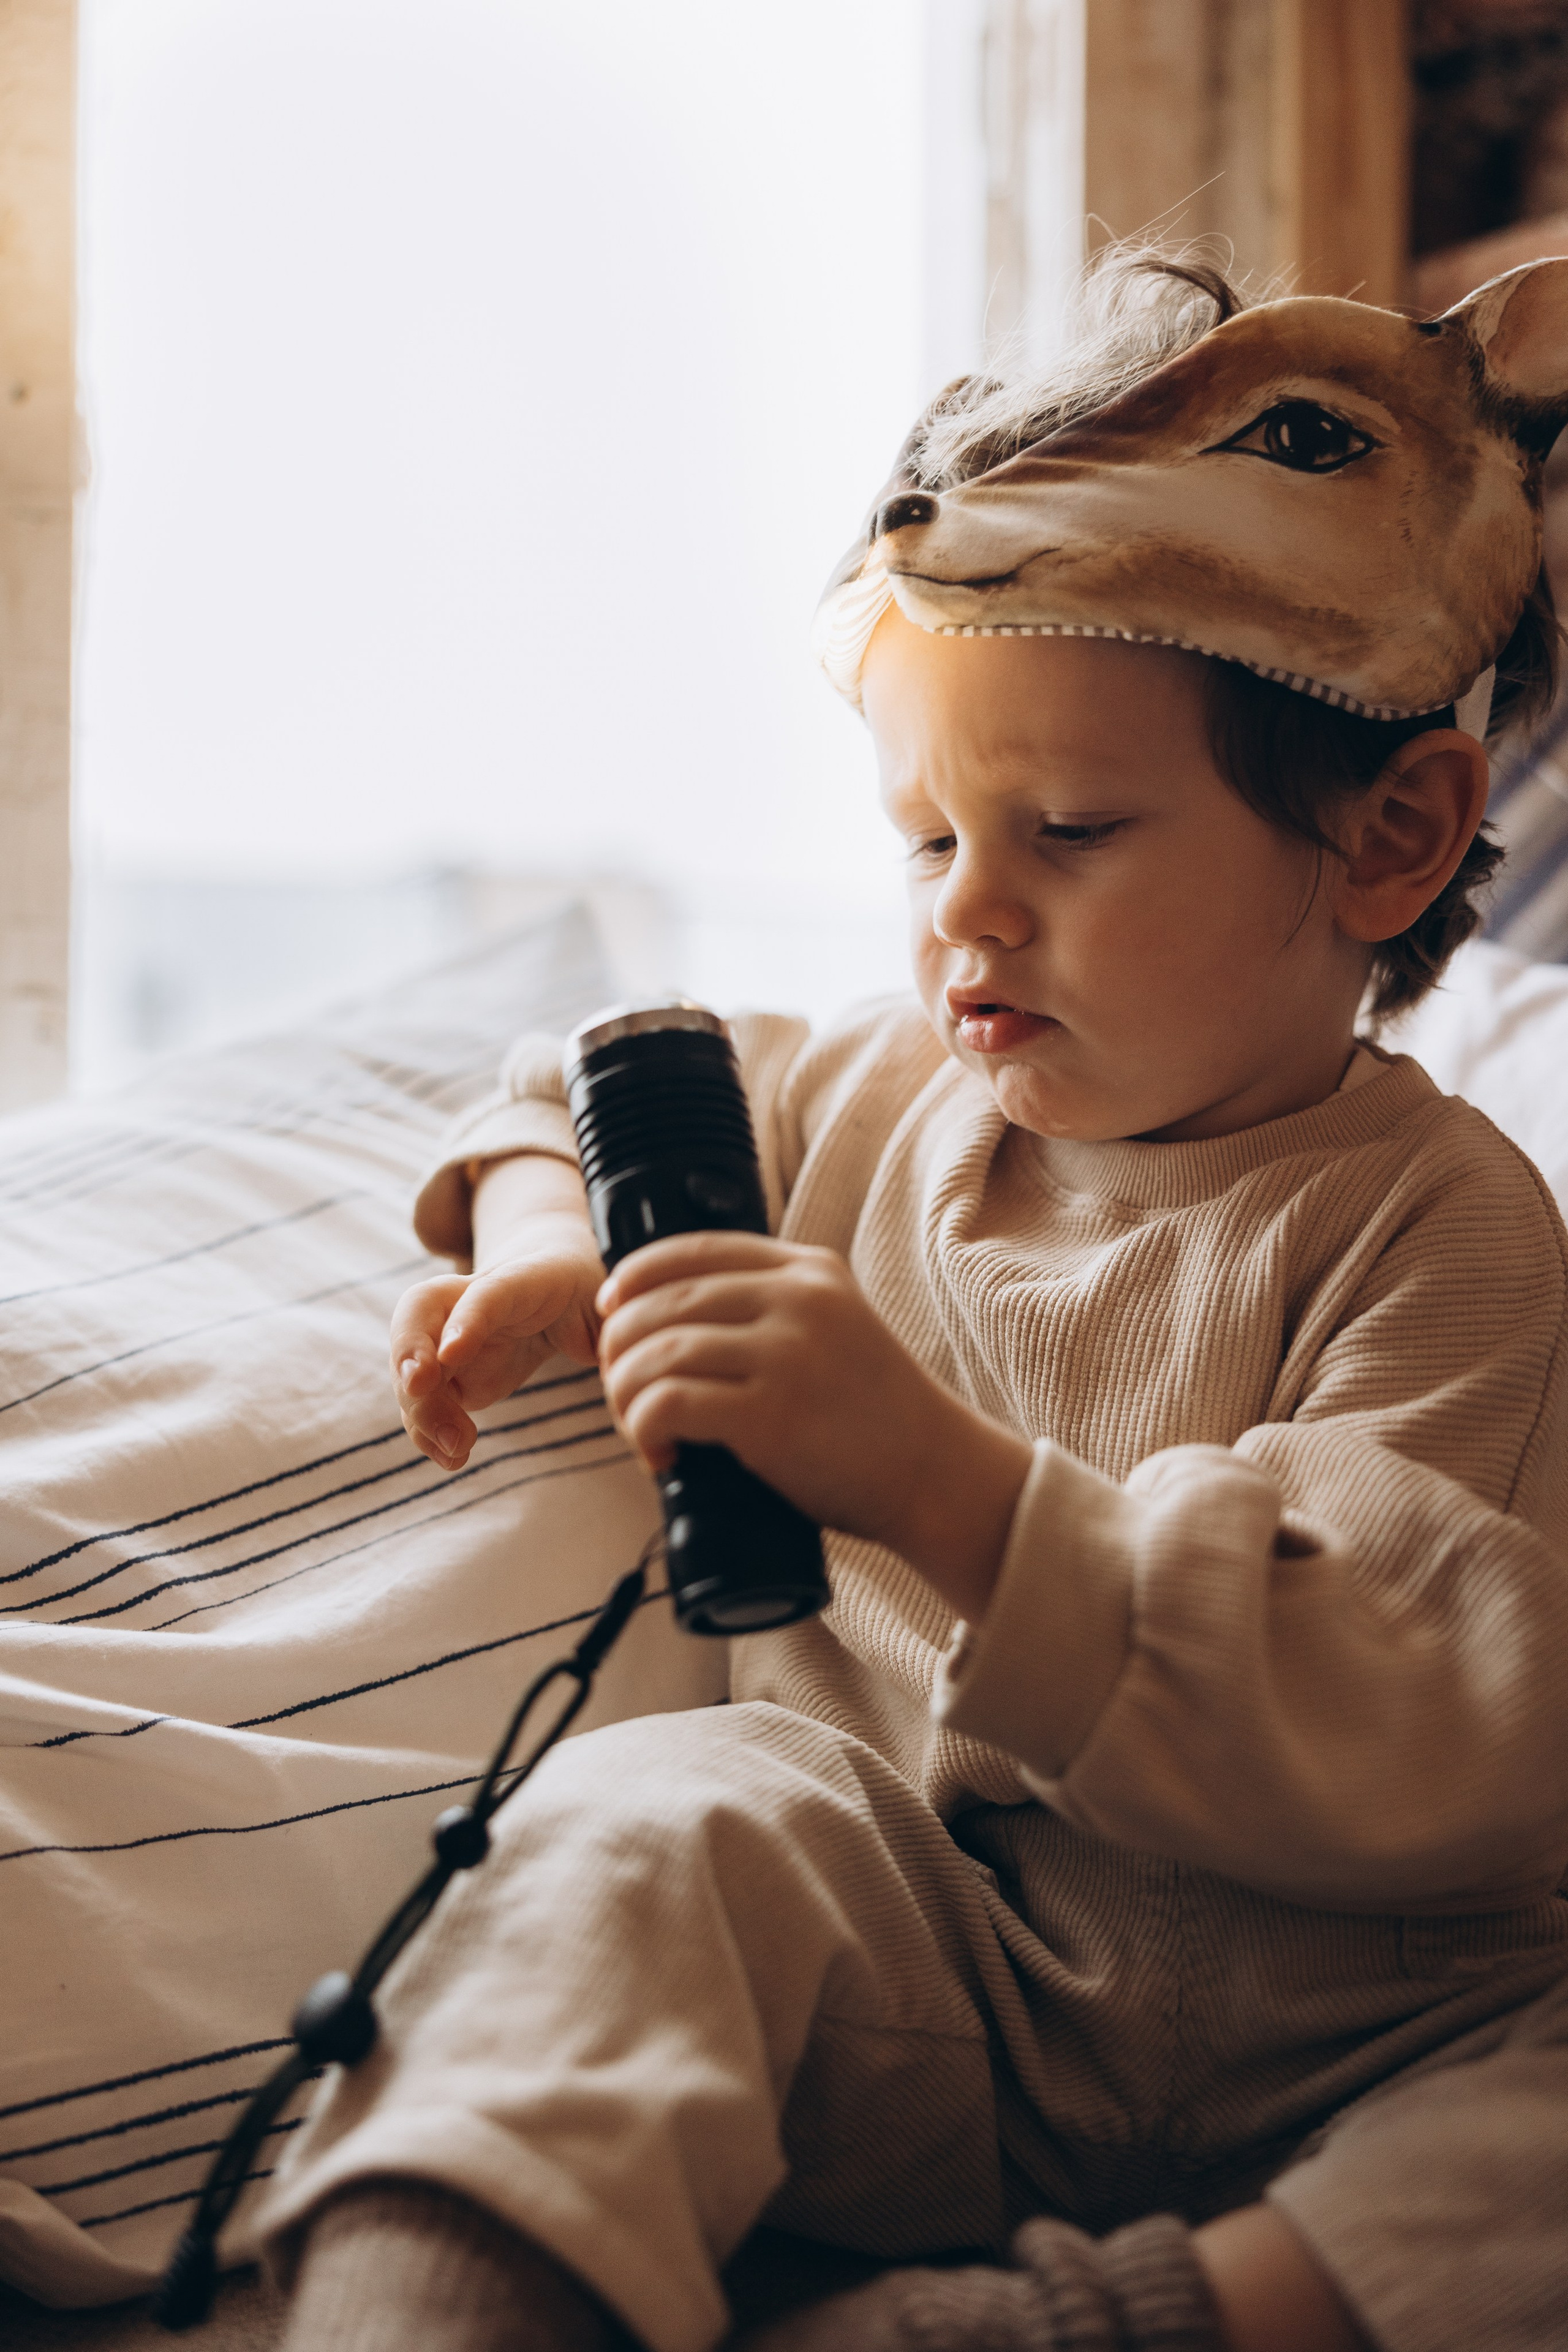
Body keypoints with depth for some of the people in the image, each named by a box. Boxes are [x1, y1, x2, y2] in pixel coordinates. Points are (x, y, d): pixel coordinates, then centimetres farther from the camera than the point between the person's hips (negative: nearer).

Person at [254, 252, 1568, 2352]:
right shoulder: (886, 1100, 12)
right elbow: (594, 1076, 34)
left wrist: (939, 1480, -34)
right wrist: (535, 1228, 8)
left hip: (1325, 2028, -3)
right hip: (911, 1977, 3)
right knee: (648, 1820, -29)